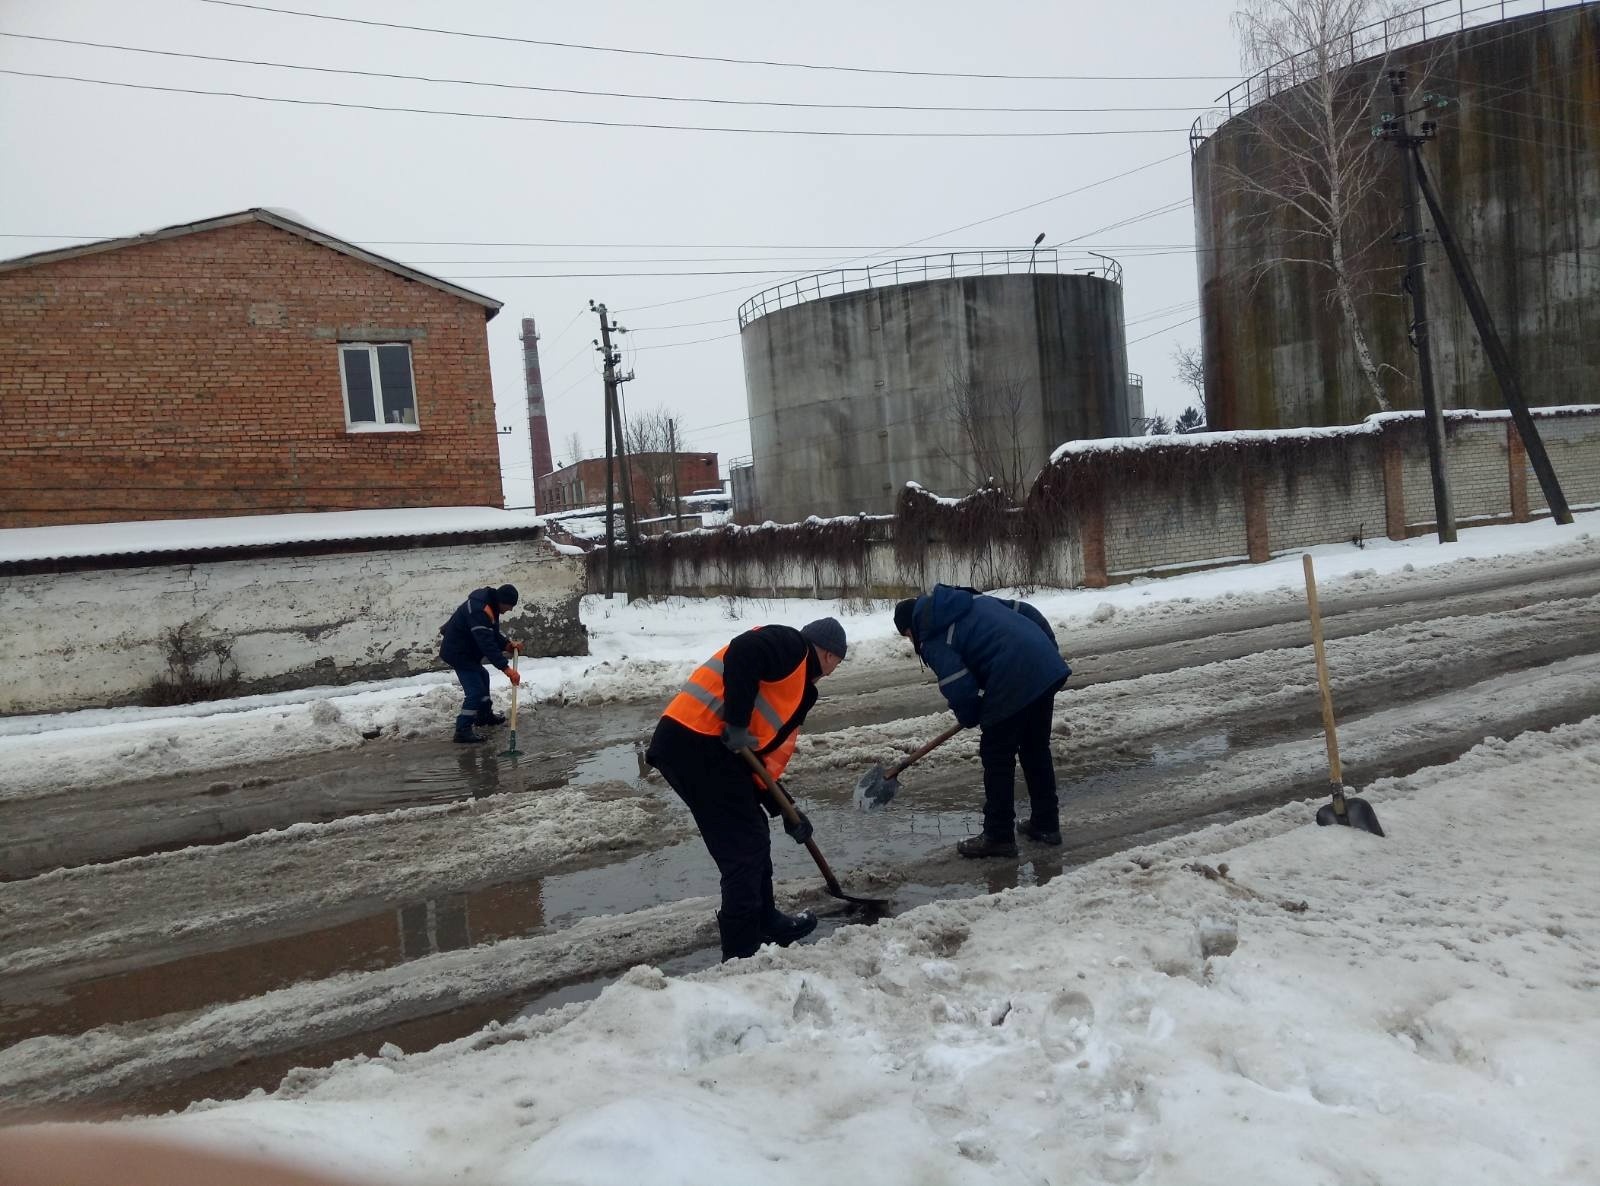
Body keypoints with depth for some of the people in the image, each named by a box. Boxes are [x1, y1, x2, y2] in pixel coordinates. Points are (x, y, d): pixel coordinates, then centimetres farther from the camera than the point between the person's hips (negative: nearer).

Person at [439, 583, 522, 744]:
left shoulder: (489, 605, 2)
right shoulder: (479, 610, -31)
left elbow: (492, 634, 11)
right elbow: (487, 644, -35)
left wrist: (508, 644, -7)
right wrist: (506, 668, -37)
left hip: (464, 650, 11)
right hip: (458, 653, -11)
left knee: (482, 677, 25)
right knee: (475, 690, -12)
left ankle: (484, 715, 43)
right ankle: (463, 731, -8)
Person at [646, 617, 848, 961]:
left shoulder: (797, 688, 27)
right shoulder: (791, 645, 0)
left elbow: (767, 753, 25)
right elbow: (742, 653, -21)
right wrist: (737, 723, -21)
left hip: (690, 744, 10)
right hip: (697, 744, -10)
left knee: (752, 836, 21)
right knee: (743, 845, -2)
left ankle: (765, 923, 37)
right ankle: (741, 952, 6)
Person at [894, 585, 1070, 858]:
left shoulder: (933, 642, -2)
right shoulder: (975, 599, 21)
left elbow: (960, 689, -11)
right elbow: (1027, 612, 19)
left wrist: (970, 717, 10)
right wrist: (1050, 651, 23)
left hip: (1014, 686, -8)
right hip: (1048, 668, 9)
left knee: (997, 759, 7)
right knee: (1037, 750, 22)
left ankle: (999, 836, 15)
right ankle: (1046, 824, 32)